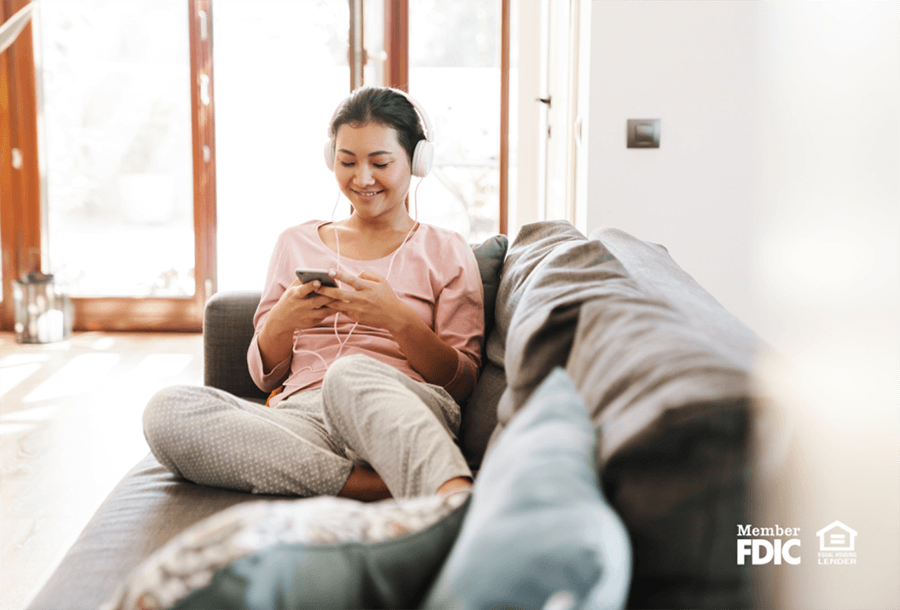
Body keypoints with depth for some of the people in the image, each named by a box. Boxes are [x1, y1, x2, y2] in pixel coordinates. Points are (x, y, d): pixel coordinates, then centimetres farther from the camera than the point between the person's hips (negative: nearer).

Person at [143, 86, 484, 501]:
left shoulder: (446, 252, 17)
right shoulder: (296, 243, 25)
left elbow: (462, 381, 8)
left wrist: (399, 319, -10)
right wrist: (281, 322, -2)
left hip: (411, 412, -3)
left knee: (350, 373, -39)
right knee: (167, 410, -27)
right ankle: (371, 485, -35)